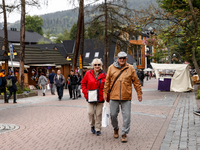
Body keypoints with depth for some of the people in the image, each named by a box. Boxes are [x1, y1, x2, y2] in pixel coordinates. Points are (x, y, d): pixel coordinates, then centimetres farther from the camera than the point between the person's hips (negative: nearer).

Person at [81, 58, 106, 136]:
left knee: (98, 114, 4)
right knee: (90, 112, -3)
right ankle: (92, 125, 24)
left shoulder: (104, 75, 0)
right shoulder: (88, 73, -1)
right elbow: (83, 83, 6)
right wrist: (86, 92, -5)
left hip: (100, 98, 0)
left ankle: (98, 129, 17)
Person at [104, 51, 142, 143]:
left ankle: (124, 133, 11)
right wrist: (105, 93, 6)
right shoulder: (111, 68, 4)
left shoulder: (130, 68, 3)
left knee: (126, 116, -1)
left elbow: (136, 82, 6)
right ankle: (116, 129, 35)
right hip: (114, 97, 1)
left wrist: (139, 93, 6)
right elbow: (107, 81, 8)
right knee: (113, 115, 9)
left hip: (126, 97, -1)